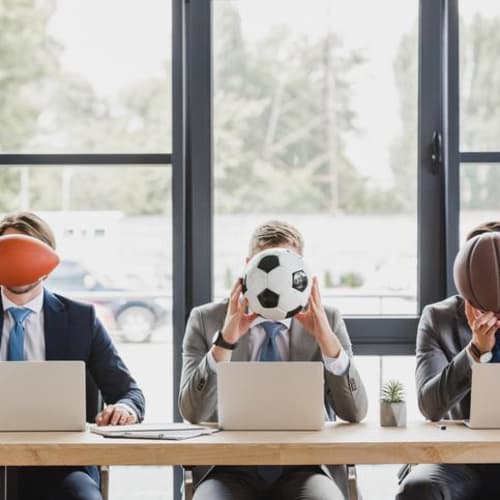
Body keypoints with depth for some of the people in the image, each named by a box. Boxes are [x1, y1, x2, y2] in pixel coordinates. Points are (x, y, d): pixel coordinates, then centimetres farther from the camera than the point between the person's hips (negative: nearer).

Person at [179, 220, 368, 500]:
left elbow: (355, 412, -1)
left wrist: (326, 339, -15)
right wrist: (225, 340, -18)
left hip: (304, 466, 1)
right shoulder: (206, 320, 6)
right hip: (230, 469, -1)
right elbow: (193, 412, -5)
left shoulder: (327, 320, 8)